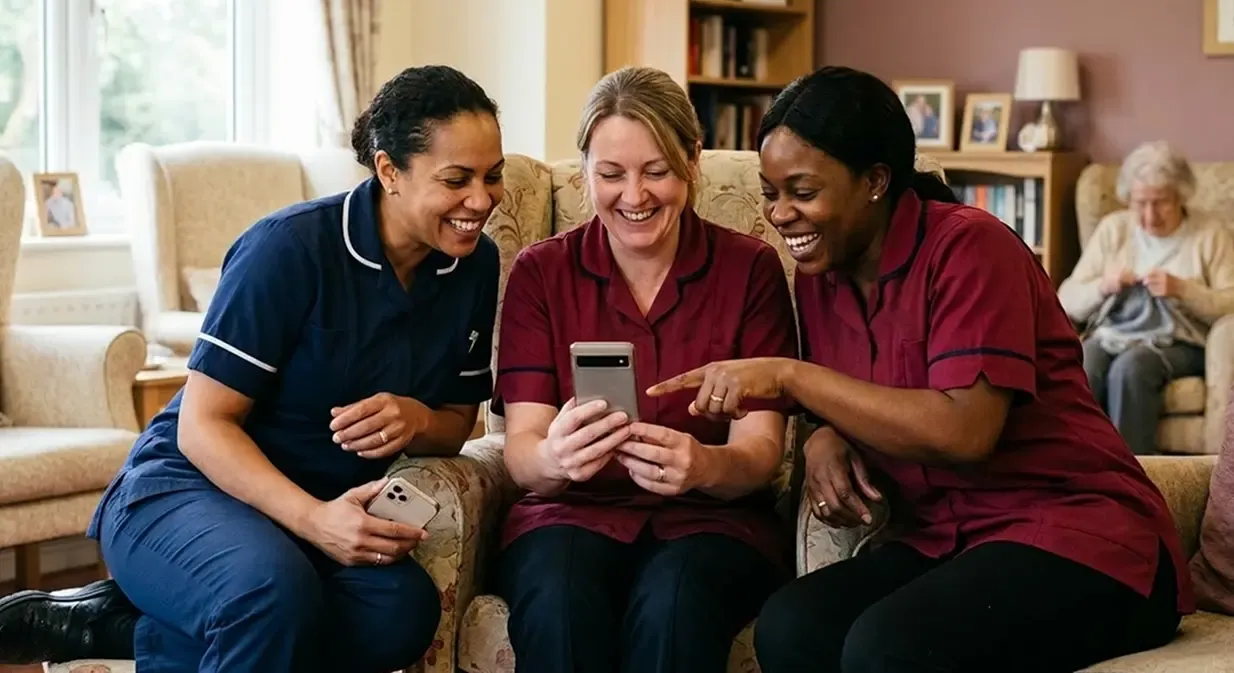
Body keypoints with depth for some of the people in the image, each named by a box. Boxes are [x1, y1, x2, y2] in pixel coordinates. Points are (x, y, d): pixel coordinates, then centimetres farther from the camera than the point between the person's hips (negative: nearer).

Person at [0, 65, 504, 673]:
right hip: (187, 489, -6)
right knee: (275, 589, -41)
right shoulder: (291, 247, -17)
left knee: (403, 609, -31)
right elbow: (202, 424, -16)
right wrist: (313, 518, -32)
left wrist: (418, 421, -16)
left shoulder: (476, 265, 1)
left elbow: (457, 421, 11)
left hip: (328, 510, 6)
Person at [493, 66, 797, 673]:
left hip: (711, 519, 0)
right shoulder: (539, 274, 3)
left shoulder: (751, 269, 1)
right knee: (559, 599, -34)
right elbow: (522, 450, -5)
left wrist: (705, 467, -31)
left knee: (675, 602, -34)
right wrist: (554, 457, -31)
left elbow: (760, 449, -6)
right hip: (573, 513, 1)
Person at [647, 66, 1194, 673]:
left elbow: (964, 432, -24)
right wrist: (825, 438, -5)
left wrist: (789, 375, -22)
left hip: (1079, 535, -7)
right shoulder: (819, 274, 7)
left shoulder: (968, 247, -13)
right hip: (940, 539, 7)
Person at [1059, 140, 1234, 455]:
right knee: (1078, 368, -33)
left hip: (1177, 344, -2)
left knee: (1130, 366, -36)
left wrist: (1182, 289, -16)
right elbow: (1067, 301, 11)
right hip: (1110, 336, 2)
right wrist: (1102, 287, -9)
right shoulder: (1112, 228, 15)